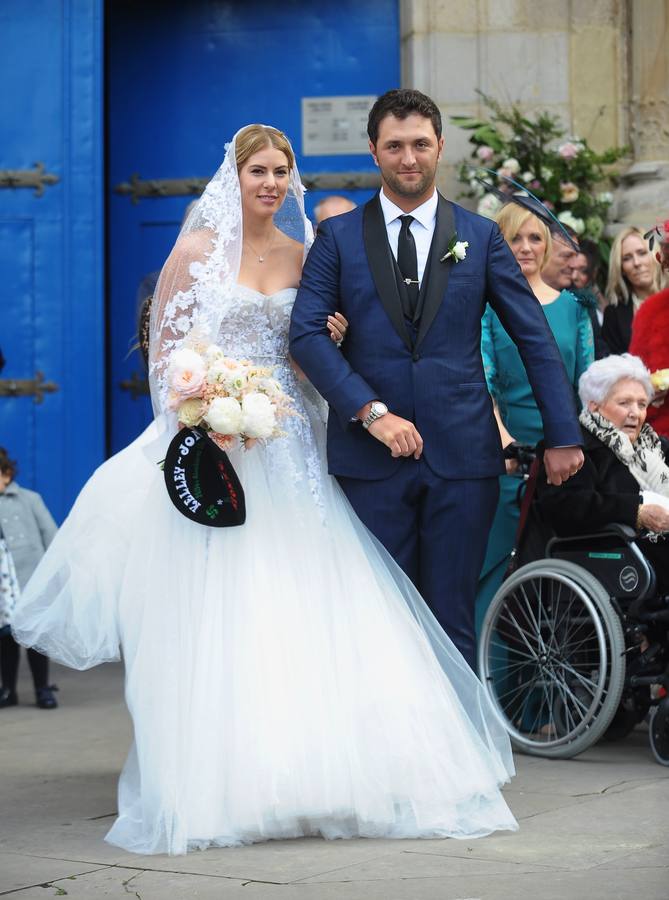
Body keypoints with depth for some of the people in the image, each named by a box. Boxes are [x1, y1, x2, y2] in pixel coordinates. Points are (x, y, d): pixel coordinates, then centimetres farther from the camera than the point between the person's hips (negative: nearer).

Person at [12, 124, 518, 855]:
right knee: (218, 614, -6)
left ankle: (324, 768, 3)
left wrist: (329, 341, -3)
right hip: (216, 449, -3)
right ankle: (220, 777, 1)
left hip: (291, 455, 3)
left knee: (308, 608, -3)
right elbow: (161, 350, 2)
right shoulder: (197, 250, 2)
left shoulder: (303, 255, 12)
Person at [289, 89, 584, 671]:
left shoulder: (481, 237, 8)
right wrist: (372, 412, -16)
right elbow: (307, 333, -4)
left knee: (452, 616, 5)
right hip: (372, 457, 0)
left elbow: (535, 338, 9)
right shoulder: (337, 238, 6)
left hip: (463, 454, 1)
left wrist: (563, 436, 4)